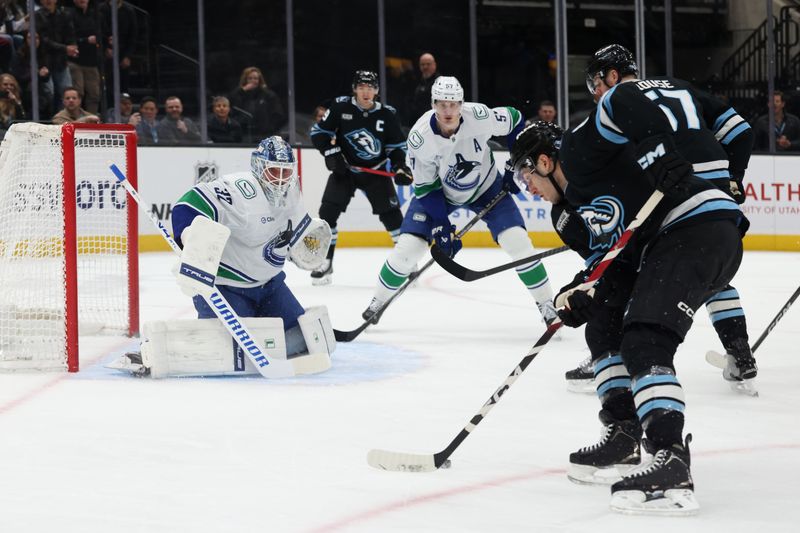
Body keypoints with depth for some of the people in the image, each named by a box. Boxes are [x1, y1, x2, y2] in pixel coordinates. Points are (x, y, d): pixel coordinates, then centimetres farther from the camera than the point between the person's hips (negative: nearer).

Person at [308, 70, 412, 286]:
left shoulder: (387, 114, -8)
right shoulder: (340, 106, -10)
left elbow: (396, 146, 1)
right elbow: (319, 132, -2)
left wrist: (400, 166, -15)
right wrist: (331, 152, -15)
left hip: (376, 171, 0)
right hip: (344, 169, 0)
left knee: (391, 212, -8)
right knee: (328, 210, -12)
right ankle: (325, 262, -3)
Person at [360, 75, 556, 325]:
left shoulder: (479, 116, -30)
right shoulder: (420, 136, -29)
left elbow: (515, 121, -9)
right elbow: (426, 186, -18)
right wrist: (440, 226, -23)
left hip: (485, 186, 0)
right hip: (437, 190, 0)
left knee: (516, 240, -14)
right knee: (408, 246, -11)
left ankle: (547, 303, 2)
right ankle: (378, 302, 13)